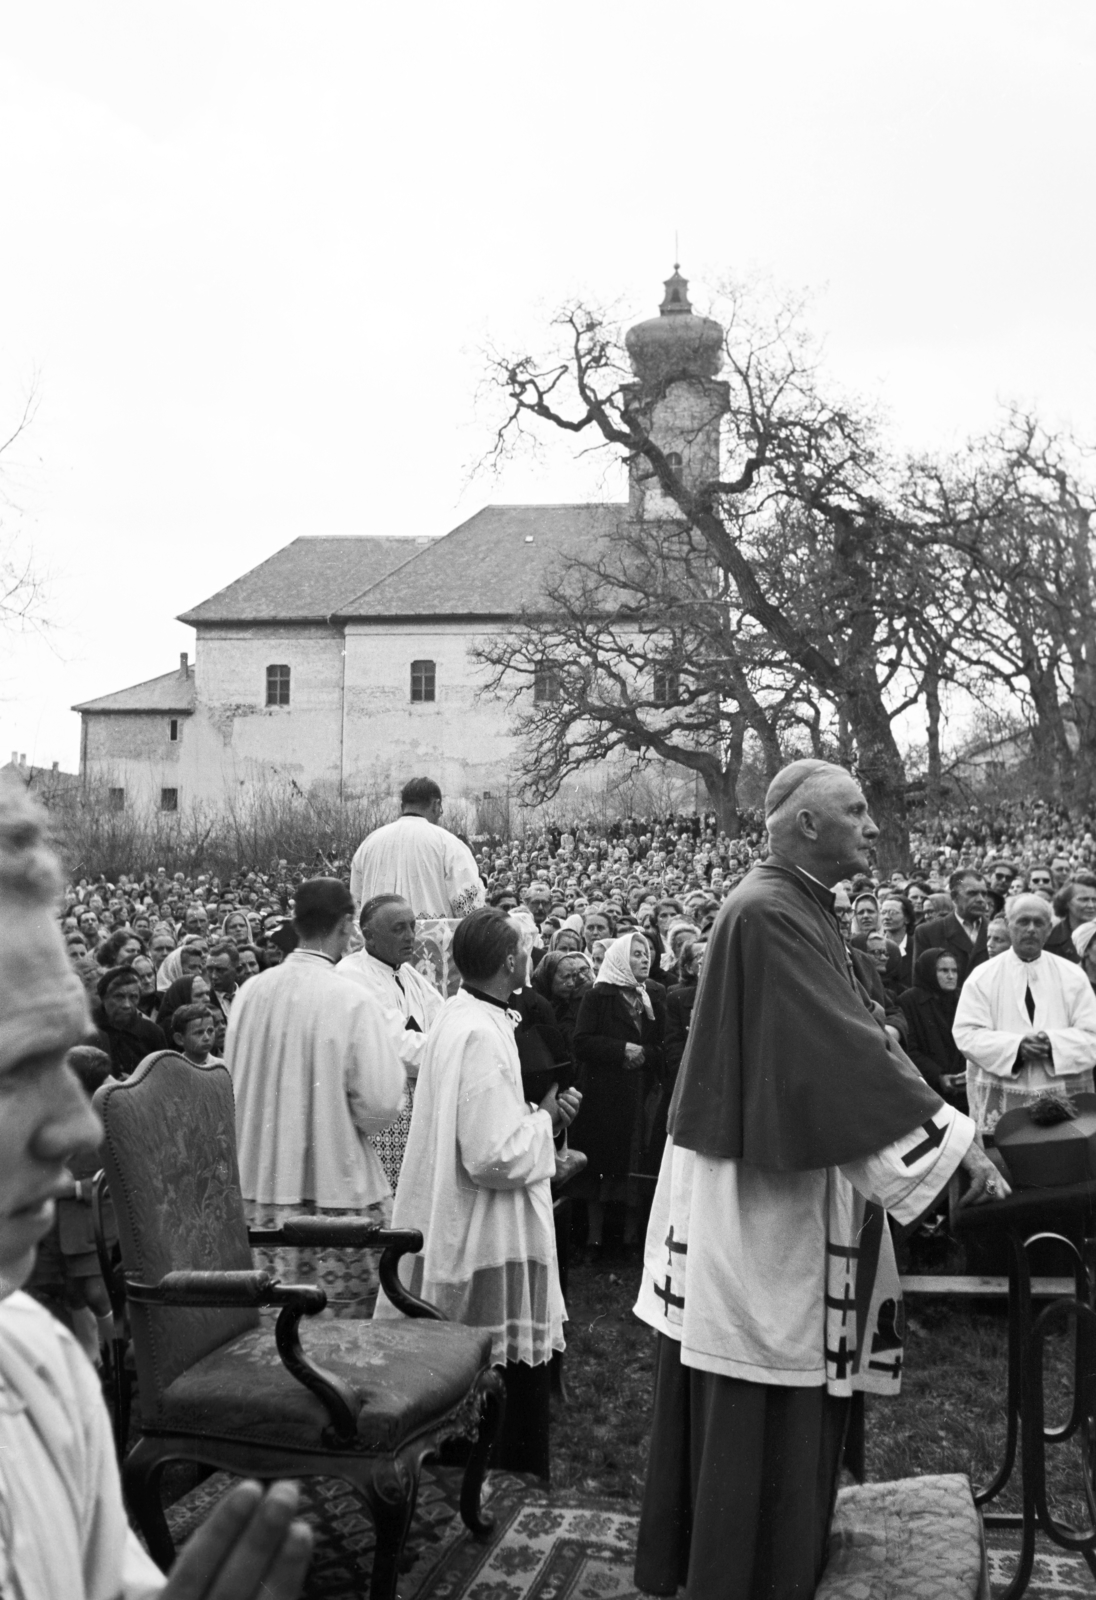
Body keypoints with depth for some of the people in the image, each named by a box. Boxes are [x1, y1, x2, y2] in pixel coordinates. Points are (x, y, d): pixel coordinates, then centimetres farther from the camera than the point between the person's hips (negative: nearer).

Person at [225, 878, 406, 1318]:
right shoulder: (352, 1001, -14)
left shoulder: (251, 992, 0)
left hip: (260, 1184, 5)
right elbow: (380, 1105, -15)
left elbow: (232, 1086, 10)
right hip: (336, 1188, -5)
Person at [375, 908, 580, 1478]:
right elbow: (496, 1157, -25)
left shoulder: (457, 1015, 8)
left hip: (450, 1231, 10)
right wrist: (544, 1119, -9)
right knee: (517, 1375, 2)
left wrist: (536, 1111, 8)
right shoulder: (482, 1035, -23)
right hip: (489, 1239, -10)